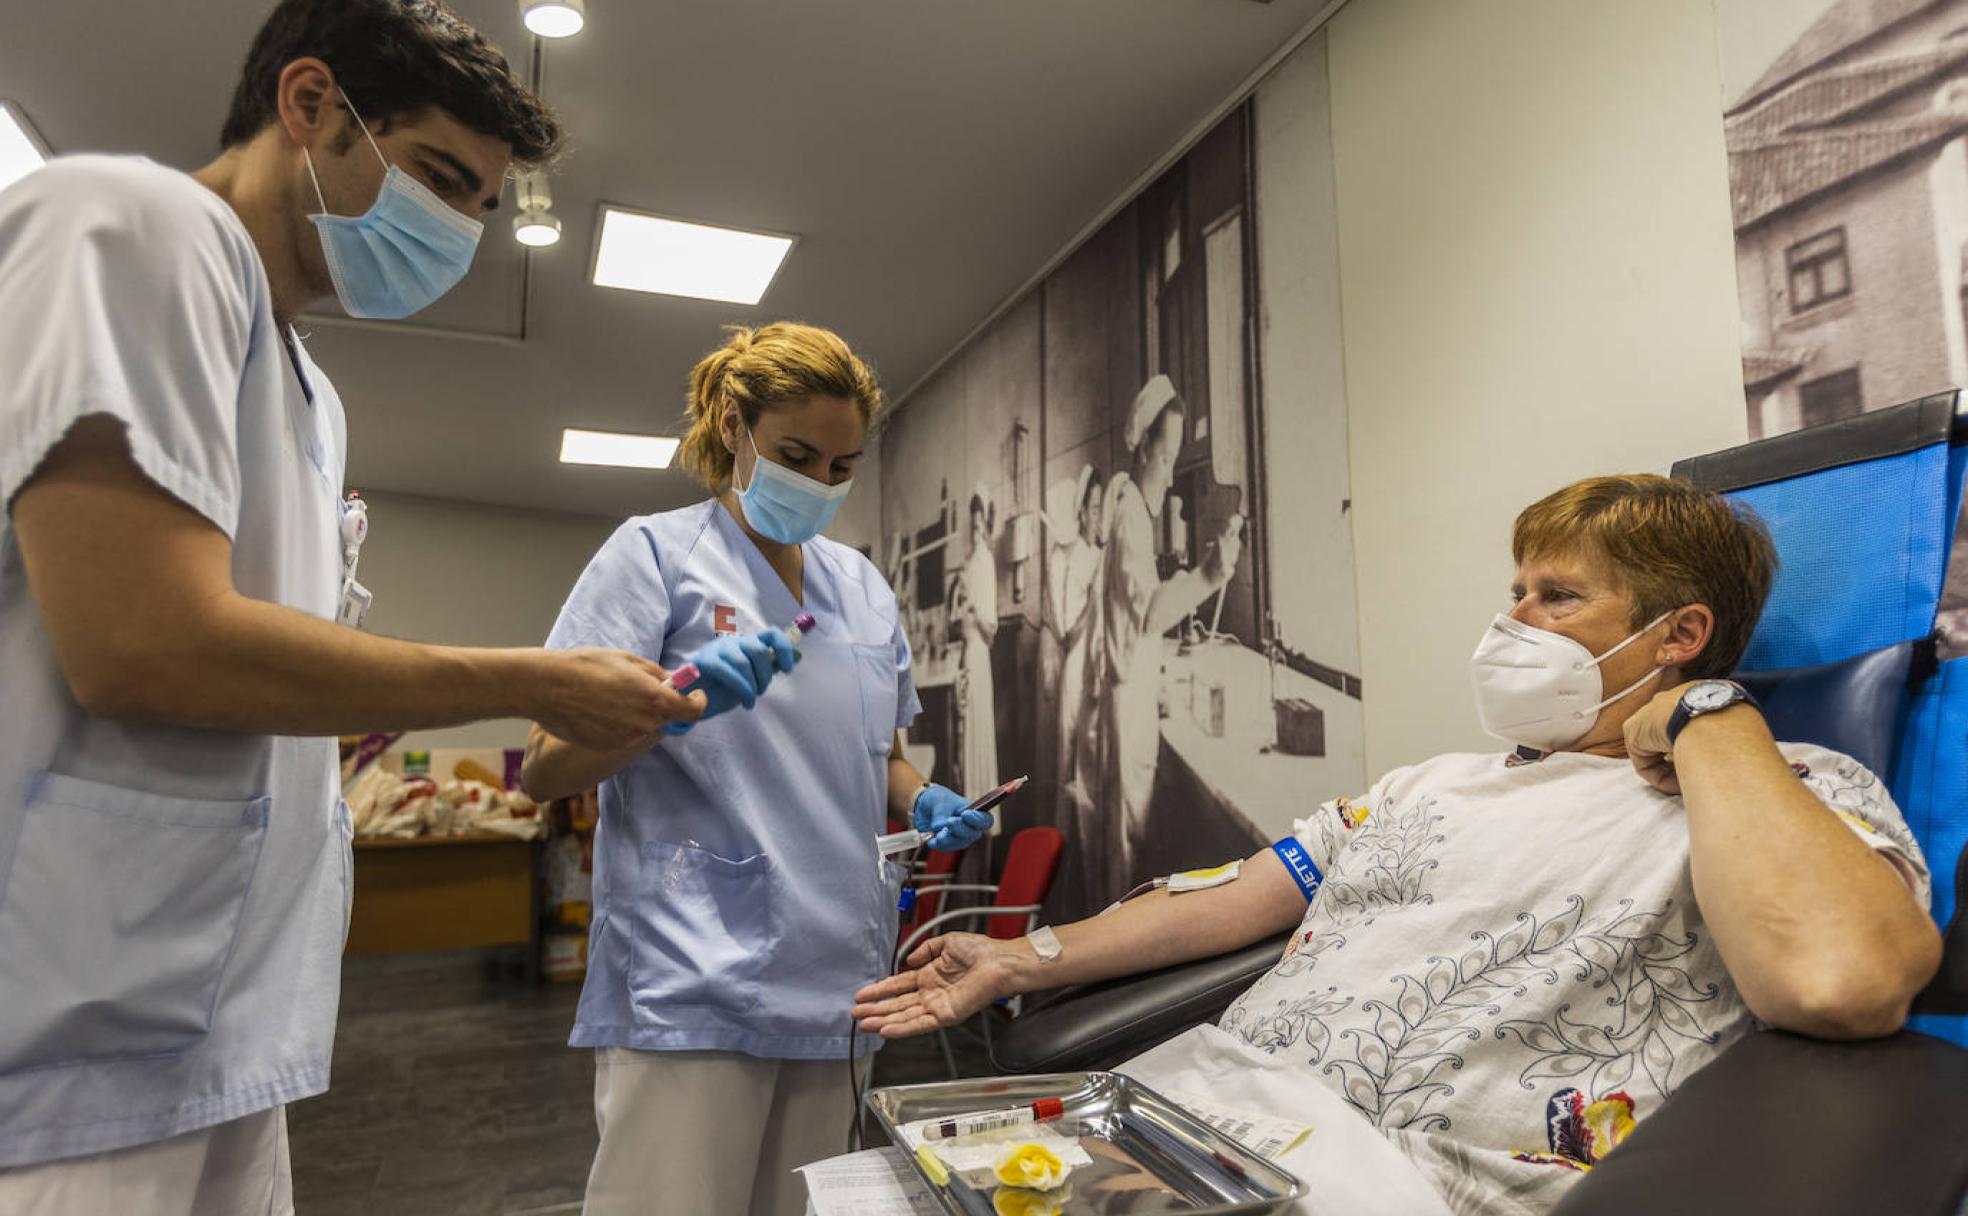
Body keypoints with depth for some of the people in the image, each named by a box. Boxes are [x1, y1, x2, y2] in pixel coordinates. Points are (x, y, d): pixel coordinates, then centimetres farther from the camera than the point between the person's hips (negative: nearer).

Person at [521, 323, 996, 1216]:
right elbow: (544, 767, -8)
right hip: (692, 984, -5)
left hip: (834, 982, 6)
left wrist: (923, 802, -1)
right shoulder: (656, 553, -3)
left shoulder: (861, 583, 12)